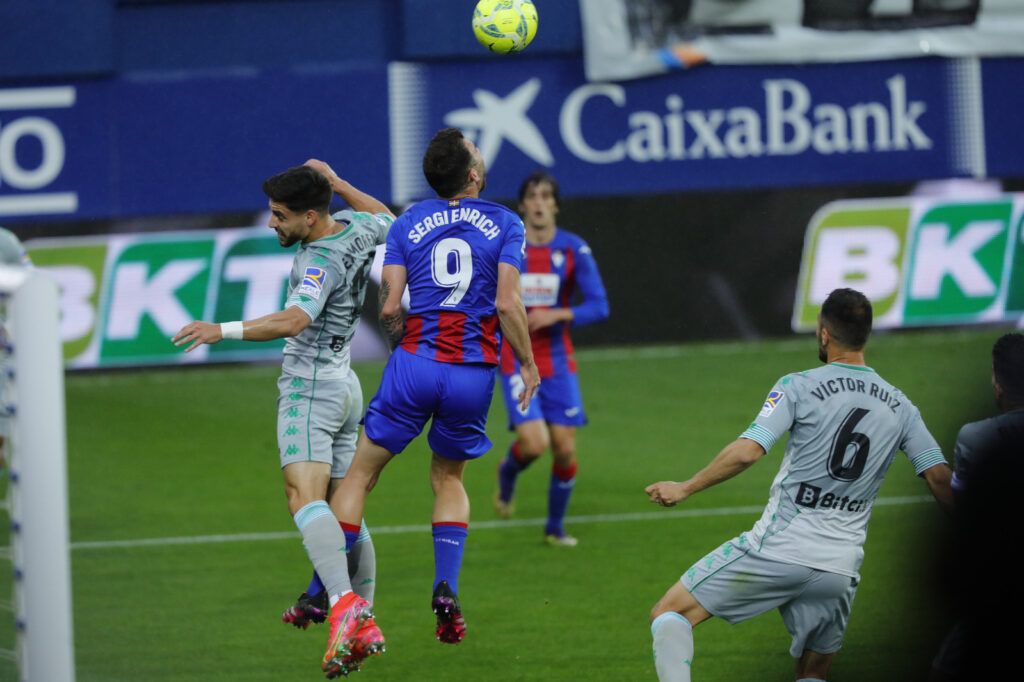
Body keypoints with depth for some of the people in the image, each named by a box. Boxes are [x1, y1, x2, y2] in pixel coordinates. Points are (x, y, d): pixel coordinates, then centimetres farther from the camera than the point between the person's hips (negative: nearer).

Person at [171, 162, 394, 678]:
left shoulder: (320, 262, -19)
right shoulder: (354, 227, 6)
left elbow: (293, 321, -37)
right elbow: (386, 219, 31)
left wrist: (222, 330, -42)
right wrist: (335, 182, 32)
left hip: (310, 388, -10)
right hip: (345, 387, 10)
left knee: (304, 497, -25)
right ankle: (365, 622, 21)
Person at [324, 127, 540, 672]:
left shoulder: (409, 223, 5)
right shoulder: (504, 224, 1)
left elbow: (389, 307, -2)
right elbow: (507, 304, -8)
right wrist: (527, 363, 4)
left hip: (414, 362, 0)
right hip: (474, 372, 0)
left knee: (361, 471, 9)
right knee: (448, 478, 21)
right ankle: (446, 591, 5)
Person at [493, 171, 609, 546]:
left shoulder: (574, 249, -3)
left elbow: (598, 305, -7)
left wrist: (557, 315, -21)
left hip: (558, 361, 2)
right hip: (516, 360, -2)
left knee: (565, 447, -1)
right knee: (534, 442, -18)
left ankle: (555, 527, 20)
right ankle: (507, 473, 19)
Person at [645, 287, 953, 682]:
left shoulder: (798, 387, -4)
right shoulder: (900, 408, 9)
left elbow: (747, 452, -14)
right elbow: (940, 479, 6)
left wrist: (686, 488, -3)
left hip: (778, 547, -4)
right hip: (841, 567, 4)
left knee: (670, 615, 4)